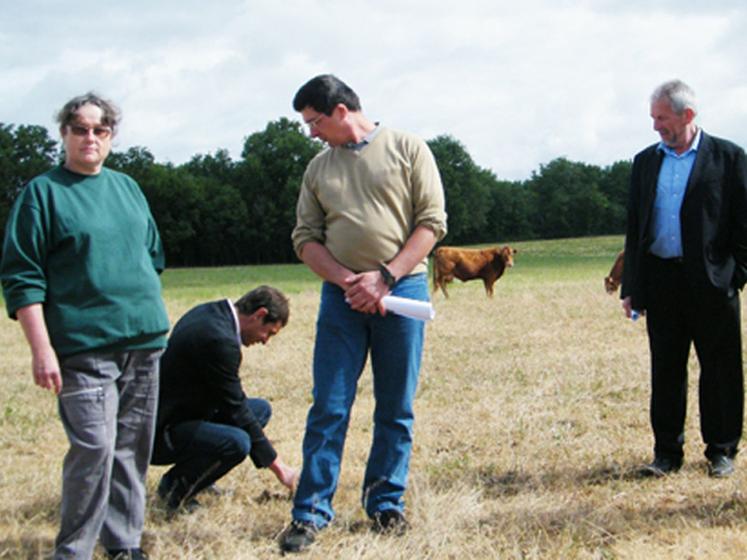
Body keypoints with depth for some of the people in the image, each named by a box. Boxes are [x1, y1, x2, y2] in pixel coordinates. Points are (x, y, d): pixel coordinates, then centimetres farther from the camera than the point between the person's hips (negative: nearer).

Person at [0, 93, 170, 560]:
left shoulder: (128, 188, 15)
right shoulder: (43, 192, -2)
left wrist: (157, 320, 19)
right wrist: (41, 347, -13)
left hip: (144, 342, 6)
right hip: (84, 347, -6)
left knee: (133, 448, 9)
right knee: (94, 447, -12)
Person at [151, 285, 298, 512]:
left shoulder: (211, 313, 5)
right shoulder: (219, 340, -24)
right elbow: (236, 410, -19)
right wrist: (279, 468, -13)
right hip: (161, 432, -11)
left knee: (261, 408, 11)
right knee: (237, 442, -33)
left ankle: (188, 476, 6)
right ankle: (175, 487, -8)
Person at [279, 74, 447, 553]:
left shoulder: (408, 150, 1)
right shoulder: (319, 168, 11)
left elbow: (432, 222, -4)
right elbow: (306, 238, 7)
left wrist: (385, 277, -12)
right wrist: (347, 280, -10)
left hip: (401, 290, -2)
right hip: (342, 296, 2)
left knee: (396, 407, 6)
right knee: (329, 408, -1)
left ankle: (386, 503, 18)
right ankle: (311, 512, 4)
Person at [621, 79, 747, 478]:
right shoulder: (645, 161, 11)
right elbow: (634, 227, 12)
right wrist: (632, 287, 7)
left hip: (712, 283, -3)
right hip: (661, 281, 4)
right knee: (665, 370, 7)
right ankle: (667, 452, 16)